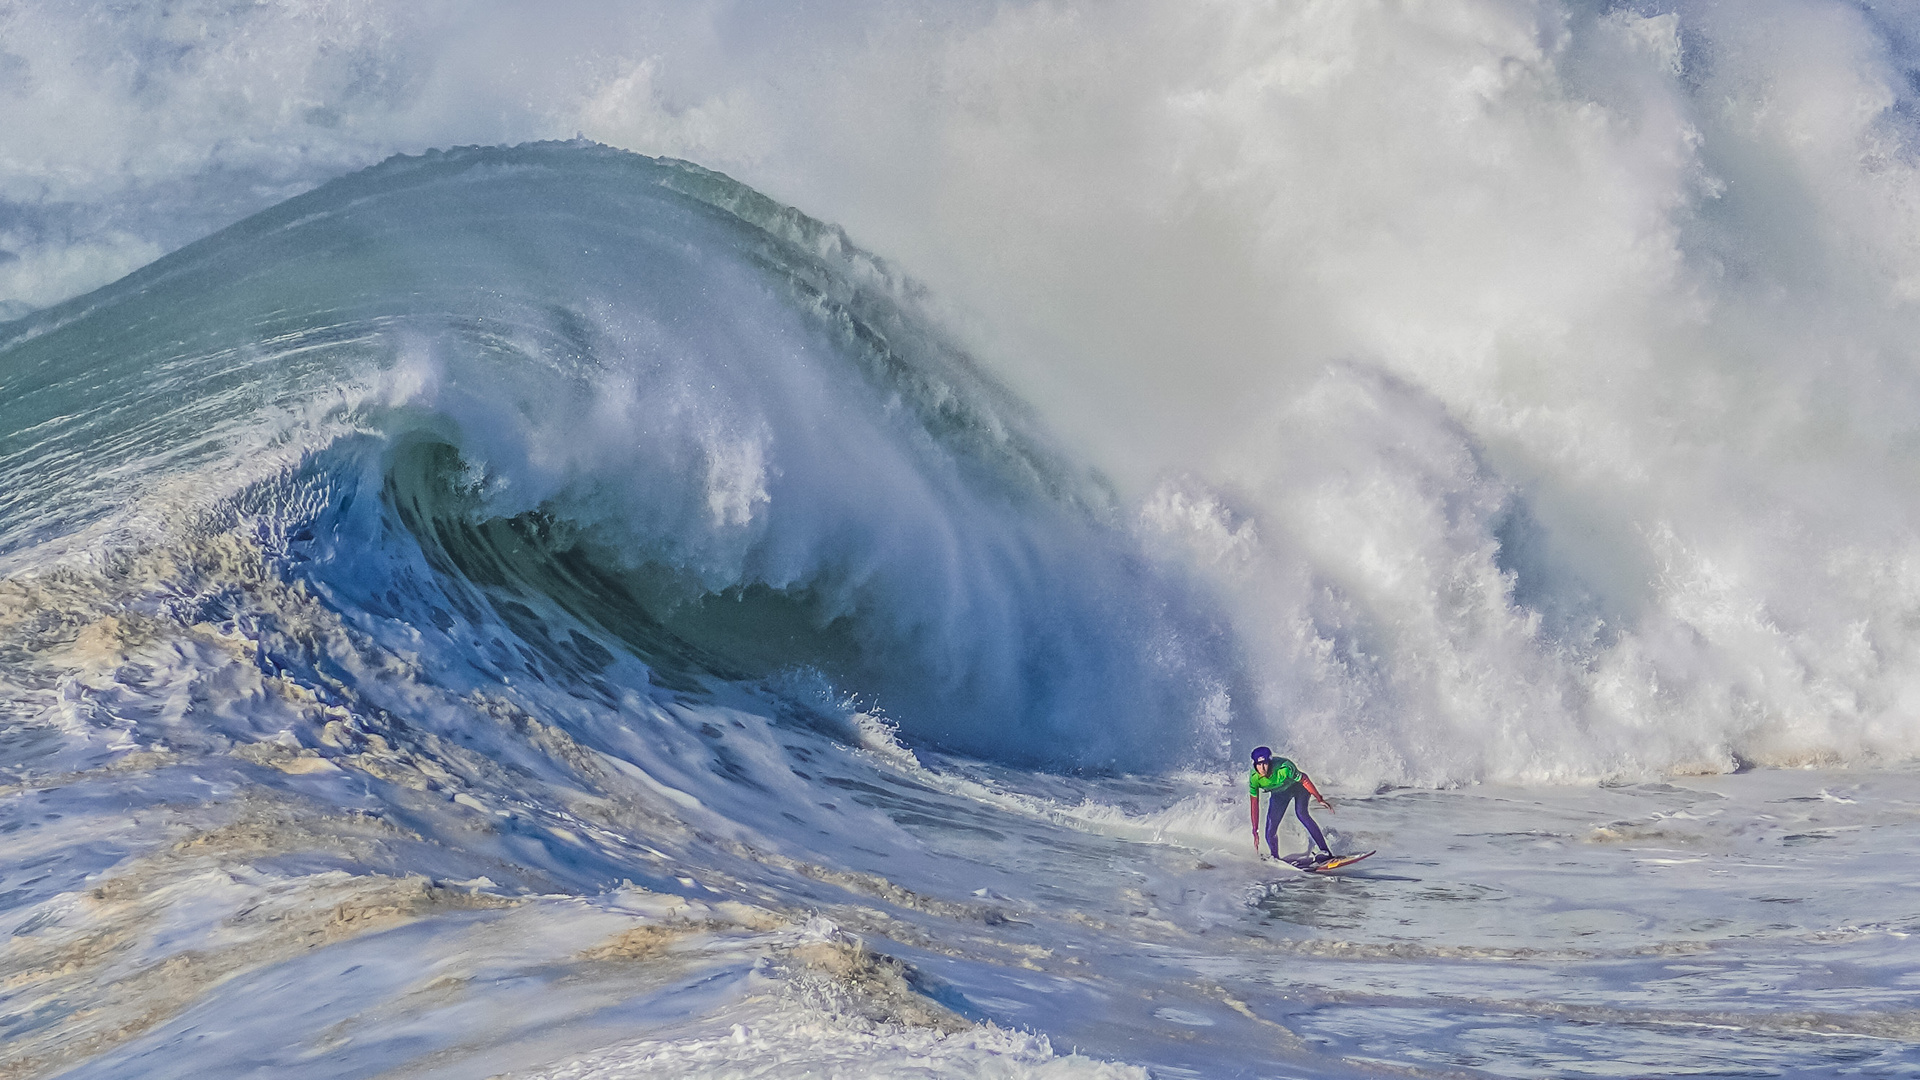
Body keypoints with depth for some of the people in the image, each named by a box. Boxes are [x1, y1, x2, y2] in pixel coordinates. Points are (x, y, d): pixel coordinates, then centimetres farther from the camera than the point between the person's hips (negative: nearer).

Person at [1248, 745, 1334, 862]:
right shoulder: (1254, 778, -27)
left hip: (1298, 786, -4)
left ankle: (1324, 851, -33)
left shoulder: (1283, 768, -38)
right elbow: (1254, 805, -20)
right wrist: (1255, 832, -20)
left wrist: (1319, 799, -17)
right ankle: (1275, 858, 19)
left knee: (1301, 813, -31)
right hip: (1279, 794, 4)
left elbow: (1304, 780, -23)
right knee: (1270, 833, -7)